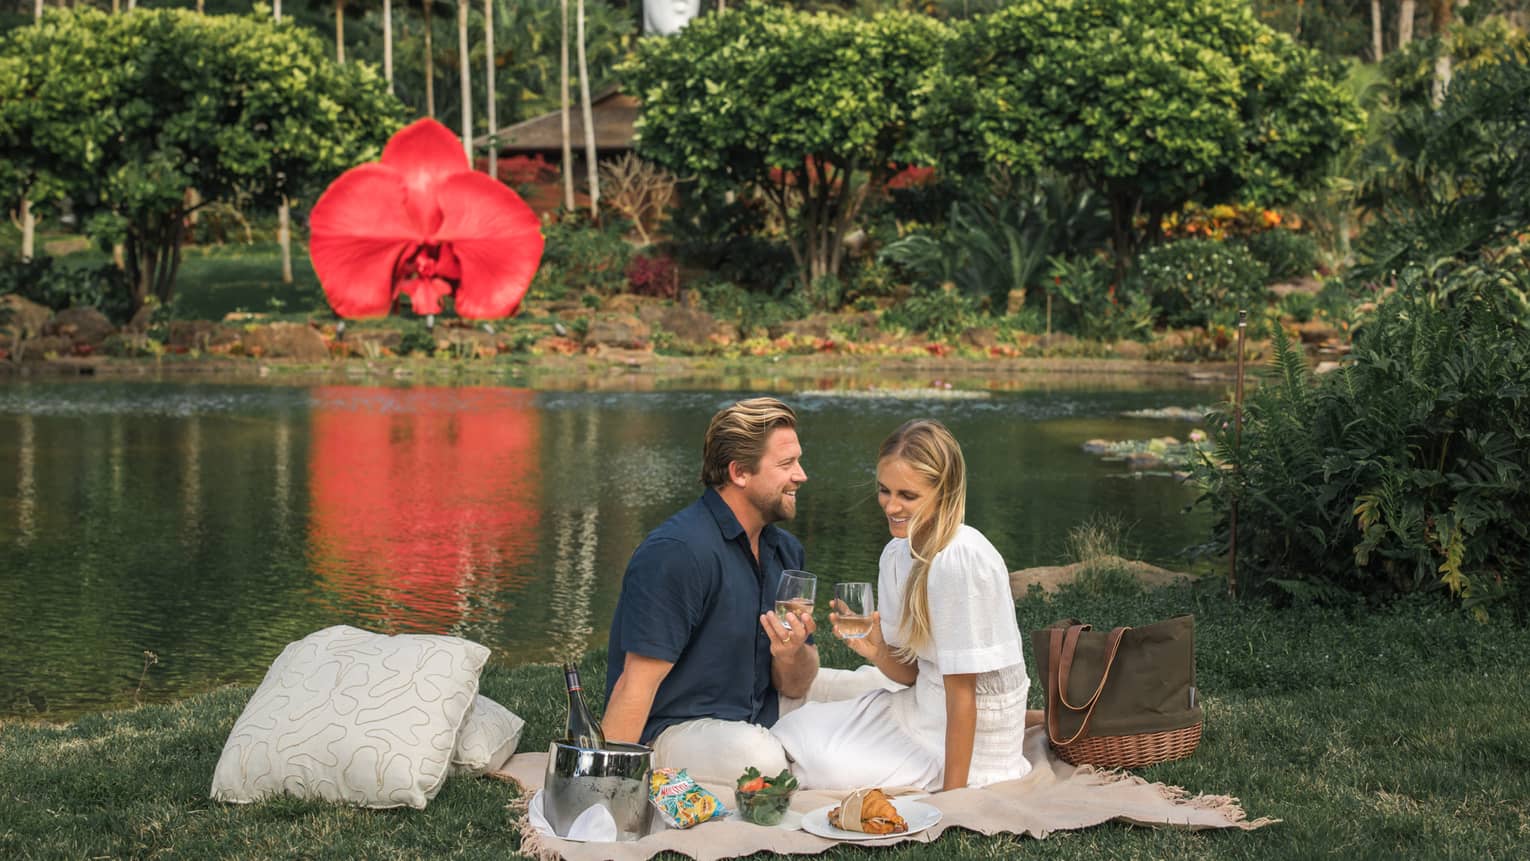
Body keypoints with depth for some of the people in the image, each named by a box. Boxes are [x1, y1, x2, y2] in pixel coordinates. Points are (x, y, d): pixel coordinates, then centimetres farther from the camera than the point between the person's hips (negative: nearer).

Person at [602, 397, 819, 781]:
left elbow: (795, 688, 12)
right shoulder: (678, 552, -17)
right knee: (763, 758, -36)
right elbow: (637, 683, -21)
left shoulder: (785, 549, 10)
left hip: (759, 722, 9)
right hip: (671, 731, -8)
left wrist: (791, 655, -12)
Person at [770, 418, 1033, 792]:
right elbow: (911, 672, 7)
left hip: (969, 732, -8)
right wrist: (877, 650, -15)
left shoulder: (960, 560, -26)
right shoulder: (896, 553, 1)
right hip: (924, 703, 8)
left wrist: (951, 797, -21)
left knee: (825, 768, -16)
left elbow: (961, 691, -23)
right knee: (793, 733, 4)